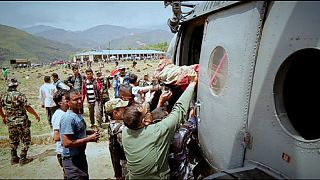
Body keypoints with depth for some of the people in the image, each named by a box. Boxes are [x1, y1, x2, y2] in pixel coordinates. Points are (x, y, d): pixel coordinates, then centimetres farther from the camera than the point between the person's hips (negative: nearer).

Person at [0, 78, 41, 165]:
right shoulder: (20, 95, -15)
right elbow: (28, 107, -18)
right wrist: (36, 114, -5)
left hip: (10, 122, 6)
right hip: (22, 122, -6)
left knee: (13, 141, 20)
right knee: (26, 140, 7)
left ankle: (14, 158, 30)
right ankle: (23, 159, 9)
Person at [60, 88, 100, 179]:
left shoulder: (79, 114, 5)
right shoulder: (68, 118, -25)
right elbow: (67, 143, -29)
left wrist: (90, 132, 2)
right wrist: (89, 139, -23)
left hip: (81, 156, 10)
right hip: (72, 159, -10)